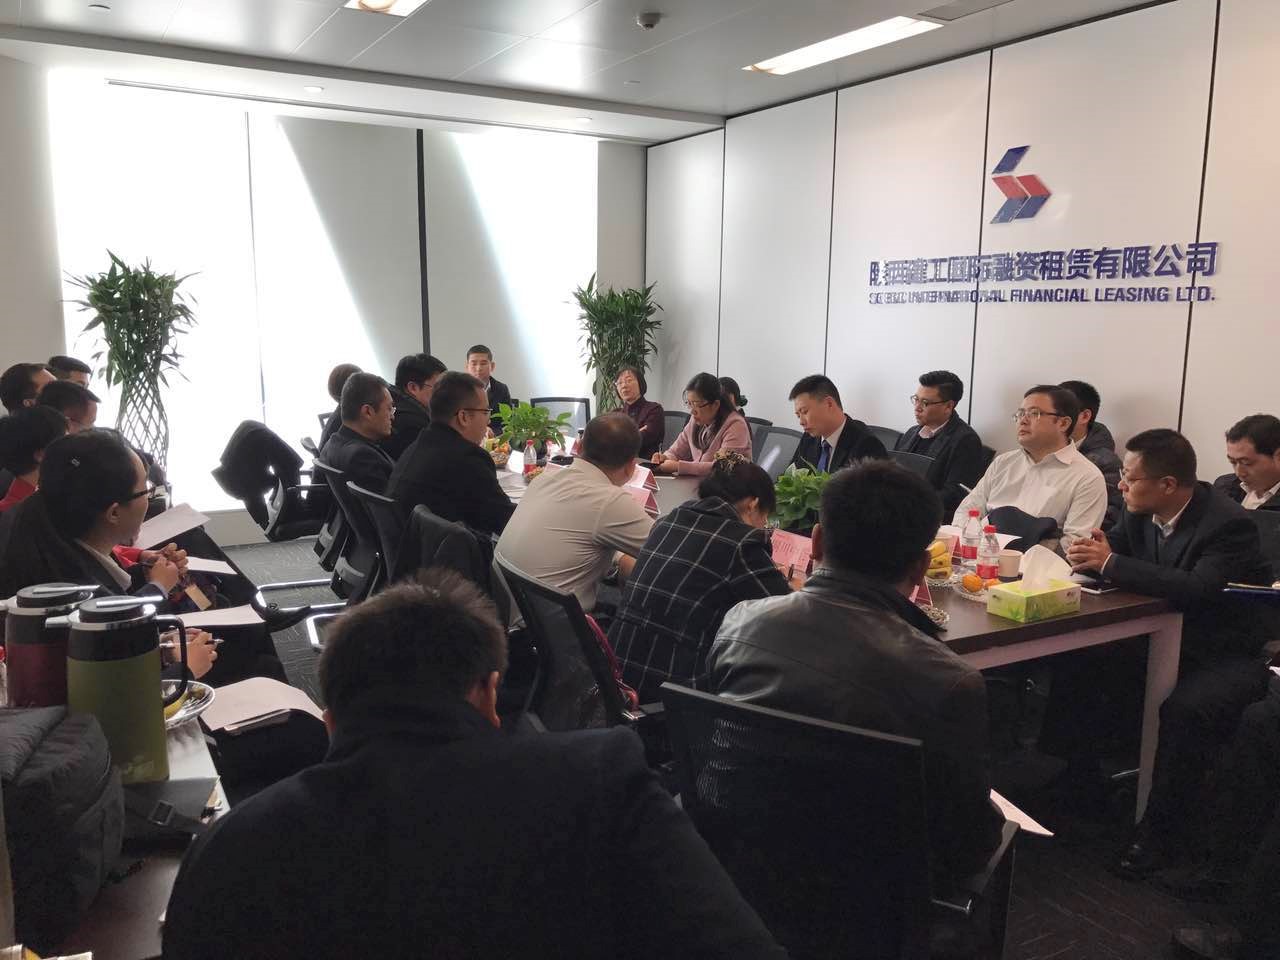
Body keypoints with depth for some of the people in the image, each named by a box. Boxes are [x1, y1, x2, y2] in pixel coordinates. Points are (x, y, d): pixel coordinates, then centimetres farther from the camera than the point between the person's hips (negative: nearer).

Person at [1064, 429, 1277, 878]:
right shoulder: (1141, 510, -5)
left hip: (1229, 652, -7)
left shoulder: (1228, 524, -25)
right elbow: (1111, 545, 9)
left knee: (1186, 709, -33)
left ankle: (1160, 833, -16)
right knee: (1075, 662, -8)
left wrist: (1111, 563, -32)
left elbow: (1198, 590, -38)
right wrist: (1089, 553, -17)